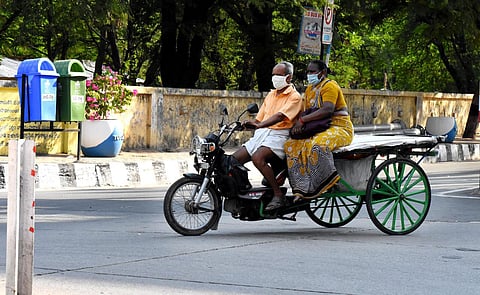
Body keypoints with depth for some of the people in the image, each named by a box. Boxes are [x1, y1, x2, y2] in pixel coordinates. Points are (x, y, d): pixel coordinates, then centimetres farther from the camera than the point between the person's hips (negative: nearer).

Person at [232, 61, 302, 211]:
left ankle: (278, 195, -29)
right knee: (234, 159, -10)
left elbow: (280, 116, -19)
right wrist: (249, 124, 0)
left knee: (257, 158, -35)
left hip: (278, 135, -8)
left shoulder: (294, 97, -2)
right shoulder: (270, 95, 24)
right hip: (260, 135, 8)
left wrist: (259, 125, -34)